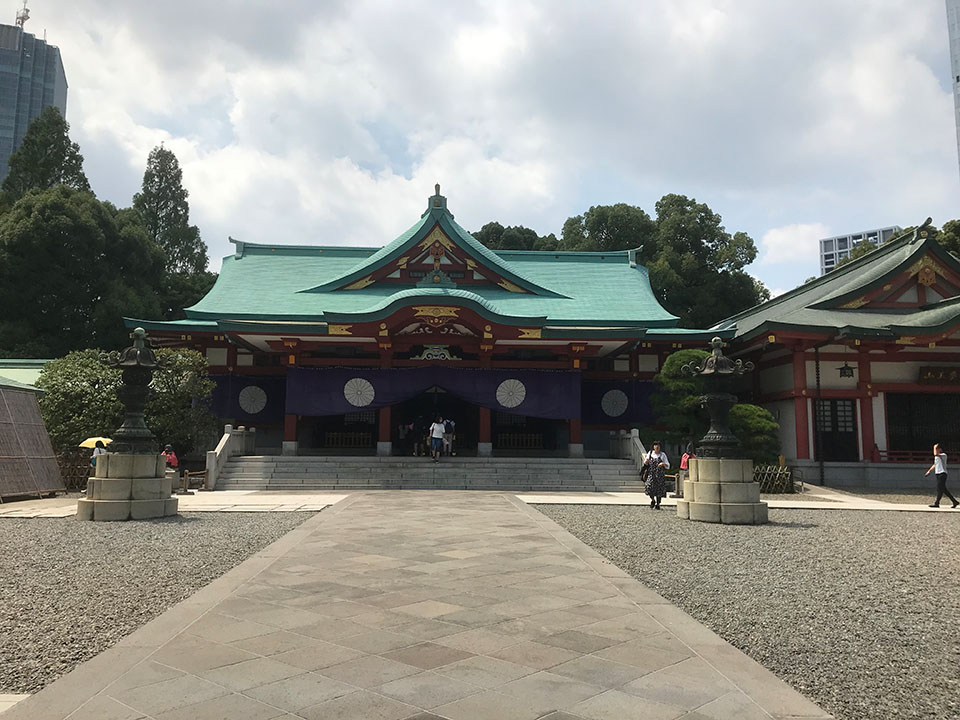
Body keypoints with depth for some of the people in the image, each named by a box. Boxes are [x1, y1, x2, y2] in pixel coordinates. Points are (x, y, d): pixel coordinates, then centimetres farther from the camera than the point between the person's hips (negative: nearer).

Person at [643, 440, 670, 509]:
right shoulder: (650, 453, 8)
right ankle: (652, 500, 11)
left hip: (660, 475, -1)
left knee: (659, 489, 0)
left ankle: (658, 504, 14)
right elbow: (645, 463, 13)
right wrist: (646, 461, -10)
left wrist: (663, 464, -18)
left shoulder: (662, 455, 3)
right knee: (649, 486, -16)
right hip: (651, 473, 1)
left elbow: (668, 466, 3)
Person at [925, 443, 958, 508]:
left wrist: (935, 447, -16)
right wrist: (929, 471, 23)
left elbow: (935, 454, -30)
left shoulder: (944, 455, -10)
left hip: (942, 473, -9)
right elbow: (935, 465, 28)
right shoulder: (936, 456, 16)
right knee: (943, 489, 9)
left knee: (940, 489, -9)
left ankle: (936, 503, -8)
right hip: (938, 474, 9)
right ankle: (955, 502, 17)